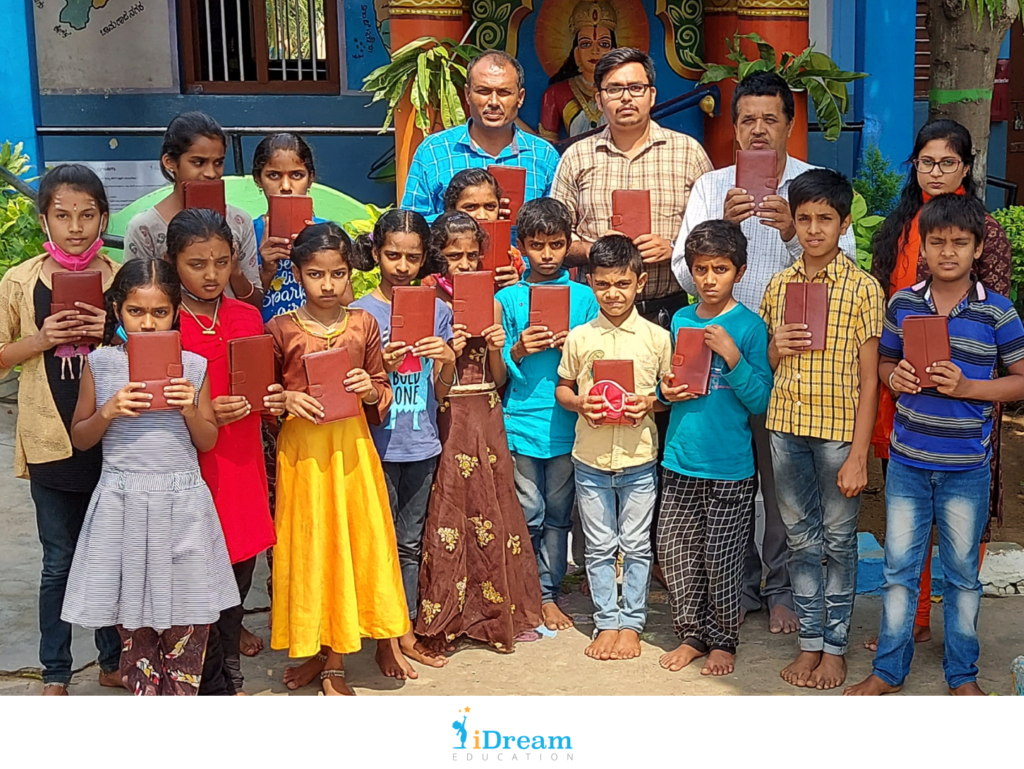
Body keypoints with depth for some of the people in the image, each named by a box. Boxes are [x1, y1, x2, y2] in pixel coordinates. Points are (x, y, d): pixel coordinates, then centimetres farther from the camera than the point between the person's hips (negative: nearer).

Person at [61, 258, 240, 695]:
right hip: (123, 503, 0)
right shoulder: (102, 363, 0)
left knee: (186, 625, 4)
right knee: (133, 626, 7)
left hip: (182, 503, 0)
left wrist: (189, 409, -12)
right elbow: (80, 439, 6)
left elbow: (208, 441, 7)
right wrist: (110, 411, -12)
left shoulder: (192, 366, 1)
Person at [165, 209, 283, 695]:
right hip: (191, 469, -5)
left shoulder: (248, 317, 7)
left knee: (240, 573, 13)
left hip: (243, 466, 5)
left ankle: (231, 675, 32)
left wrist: (273, 402, -3)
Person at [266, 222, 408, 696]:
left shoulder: (363, 324, 4)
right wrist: (285, 400, -14)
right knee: (306, 546, 5)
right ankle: (316, 651, 22)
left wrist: (371, 390, -10)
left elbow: (382, 391, 11)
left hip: (351, 447, 1)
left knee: (349, 543, 4)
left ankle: (335, 661, 17)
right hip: (301, 448, -1)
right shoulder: (281, 329, -1)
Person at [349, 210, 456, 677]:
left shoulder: (437, 310, 5)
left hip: (422, 446, 3)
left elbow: (439, 393, 7)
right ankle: (385, 640, 15)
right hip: (379, 445, -3)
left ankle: (407, 632, 25)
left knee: (411, 543, 13)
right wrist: (382, 366, -21)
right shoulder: (361, 312, -5)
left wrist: (447, 362, -13)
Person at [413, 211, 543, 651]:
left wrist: (496, 349, -7)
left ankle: (501, 613, 19)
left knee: (493, 513, 6)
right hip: (445, 419, -3)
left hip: (487, 418, 4)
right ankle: (445, 618, 11)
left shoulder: (491, 305, 9)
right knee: (447, 516, -1)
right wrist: (446, 352, -18)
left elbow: (498, 381, 11)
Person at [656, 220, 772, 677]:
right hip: (680, 460, 5)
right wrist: (666, 392, -3)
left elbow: (760, 400, -10)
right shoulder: (680, 320, 7)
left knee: (721, 559, 3)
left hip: (729, 468, -4)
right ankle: (691, 635, 26)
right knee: (674, 552, 9)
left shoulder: (749, 325, -6)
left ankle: (723, 641, 22)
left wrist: (732, 356, -21)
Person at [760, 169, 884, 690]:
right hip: (786, 427, 4)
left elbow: (868, 379, -7)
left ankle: (835, 646, 20)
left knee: (838, 539, 7)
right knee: (801, 538, 12)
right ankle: (810, 641, 24)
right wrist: (776, 349, -7)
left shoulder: (863, 288, -6)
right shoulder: (778, 285, 6)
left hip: (839, 430, -4)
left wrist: (858, 455, -11)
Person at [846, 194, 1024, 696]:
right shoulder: (902, 303, 1)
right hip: (907, 461, 2)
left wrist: (965, 387, -17)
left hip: (966, 467, -2)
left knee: (962, 573, 12)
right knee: (899, 568, 11)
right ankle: (889, 668, 25)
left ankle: (962, 674, 28)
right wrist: (895, 376, -9)